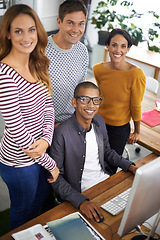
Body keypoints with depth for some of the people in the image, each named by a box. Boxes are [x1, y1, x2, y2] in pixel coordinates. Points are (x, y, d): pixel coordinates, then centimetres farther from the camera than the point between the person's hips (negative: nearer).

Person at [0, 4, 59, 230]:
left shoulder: (37, 65, -2)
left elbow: (48, 105, 1)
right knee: (22, 211, 20)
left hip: (39, 150, 8)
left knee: (41, 197, 32)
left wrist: (46, 139, -18)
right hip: (19, 161, -8)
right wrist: (51, 164, -15)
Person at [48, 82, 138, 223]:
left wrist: (130, 167, 2)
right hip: (82, 193, -6)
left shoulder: (99, 121, 1)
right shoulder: (62, 133, -21)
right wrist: (80, 201, -28)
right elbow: (56, 177, -17)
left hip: (106, 180, 7)